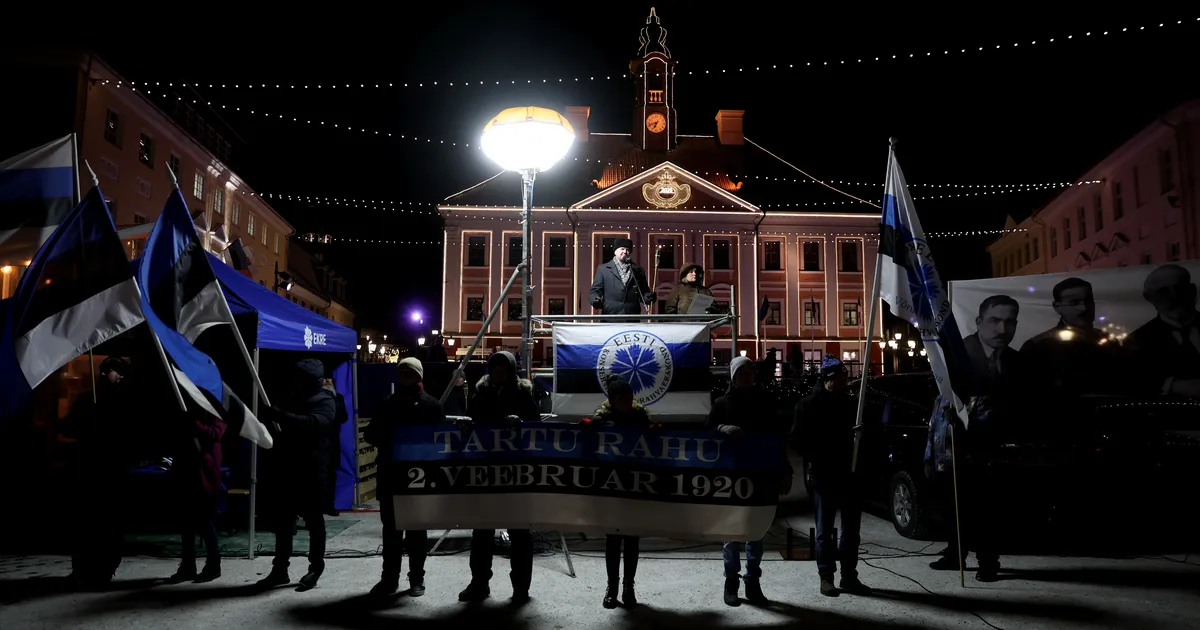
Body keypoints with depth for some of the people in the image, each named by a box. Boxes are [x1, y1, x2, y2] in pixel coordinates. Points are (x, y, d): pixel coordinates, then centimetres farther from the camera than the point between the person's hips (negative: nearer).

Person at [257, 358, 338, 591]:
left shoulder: (324, 402, -5)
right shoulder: (287, 398, 14)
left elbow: (314, 422, -24)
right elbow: (271, 419, 15)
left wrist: (282, 416, -33)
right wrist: (271, 421, -10)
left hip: (311, 469, -6)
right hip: (285, 468, 6)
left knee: (313, 520, 3)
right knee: (282, 520, 9)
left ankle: (315, 569, 11)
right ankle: (280, 569, 17)